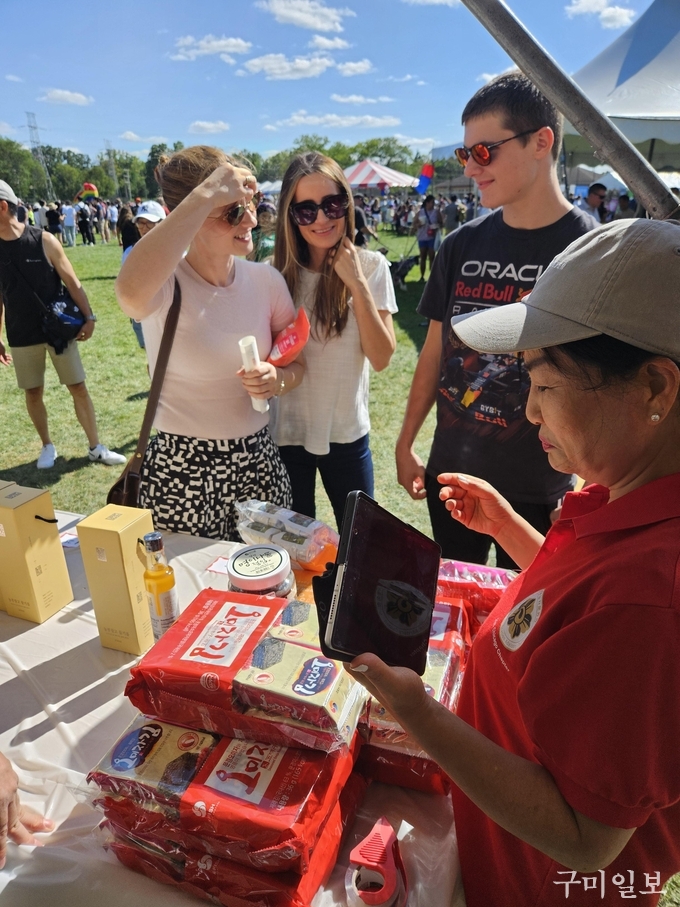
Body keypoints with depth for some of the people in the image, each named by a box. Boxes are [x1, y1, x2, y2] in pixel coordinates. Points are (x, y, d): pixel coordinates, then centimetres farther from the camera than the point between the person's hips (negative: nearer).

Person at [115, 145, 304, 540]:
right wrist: (204, 196, -36)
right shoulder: (166, 285, -15)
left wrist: (277, 379, -17)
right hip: (182, 474, -4)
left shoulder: (266, 280, -1)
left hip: (259, 463, 4)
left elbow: (297, 364, 7)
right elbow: (131, 292, -41)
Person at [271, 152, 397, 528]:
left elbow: (381, 358, -13)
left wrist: (357, 283, -19)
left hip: (347, 432, 0)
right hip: (286, 432, 0)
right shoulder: (277, 272, -6)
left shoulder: (371, 266, -6)